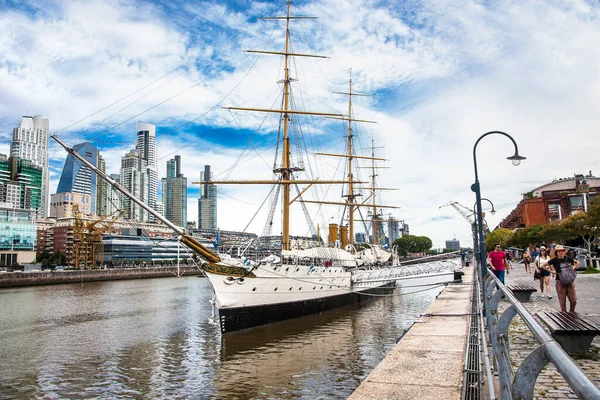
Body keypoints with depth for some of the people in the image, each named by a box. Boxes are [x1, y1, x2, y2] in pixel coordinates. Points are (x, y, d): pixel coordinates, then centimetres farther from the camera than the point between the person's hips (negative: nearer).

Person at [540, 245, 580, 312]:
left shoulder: (568, 259, 3)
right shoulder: (554, 260, -5)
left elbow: (577, 262, 21)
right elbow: (543, 265, 0)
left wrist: (573, 268, 5)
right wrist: (551, 271, -6)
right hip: (560, 282, -3)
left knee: (574, 300, 4)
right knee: (562, 301, 2)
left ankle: (572, 313, 26)